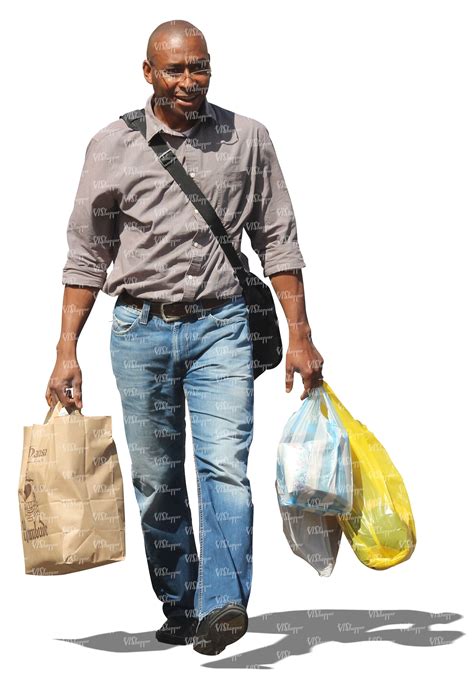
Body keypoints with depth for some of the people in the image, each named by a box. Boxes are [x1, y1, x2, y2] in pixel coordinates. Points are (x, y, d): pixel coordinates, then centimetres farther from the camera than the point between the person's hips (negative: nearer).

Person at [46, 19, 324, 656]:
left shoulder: (247, 138, 4)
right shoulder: (112, 146, 2)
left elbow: (277, 241, 7)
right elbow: (86, 255, 5)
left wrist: (300, 334, 1)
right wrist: (67, 351, 0)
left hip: (220, 325, -1)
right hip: (140, 329, 1)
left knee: (225, 465, -16)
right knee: (157, 482, 7)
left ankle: (222, 604, -23)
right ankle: (180, 608, 20)